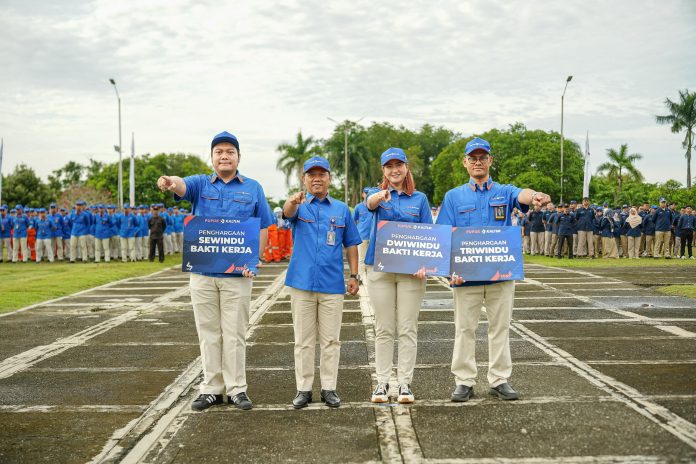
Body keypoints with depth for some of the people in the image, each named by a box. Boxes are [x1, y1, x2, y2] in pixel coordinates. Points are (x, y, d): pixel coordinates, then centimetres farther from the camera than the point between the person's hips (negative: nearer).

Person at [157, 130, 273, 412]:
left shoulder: (253, 188, 7)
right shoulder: (201, 184, 6)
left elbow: (263, 227, 7)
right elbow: (182, 185, -17)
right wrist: (169, 182, -42)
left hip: (237, 273, -1)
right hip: (202, 271, 1)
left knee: (234, 333, 4)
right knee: (208, 333, 8)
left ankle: (237, 389, 13)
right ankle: (211, 389, 17)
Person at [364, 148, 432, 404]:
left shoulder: (419, 199, 8)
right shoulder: (377, 194, 5)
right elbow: (370, 203, -21)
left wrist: (424, 264, -12)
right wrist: (380, 195, -46)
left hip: (411, 270, 1)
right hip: (380, 268, 0)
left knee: (408, 329, 3)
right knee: (384, 329, 5)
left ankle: (405, 383, 11)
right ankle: (382, 382, 13)